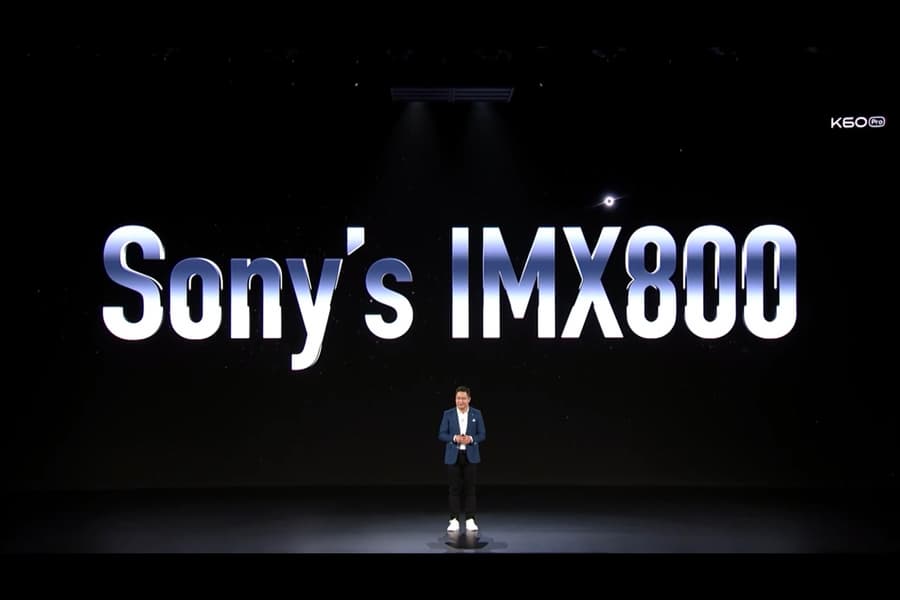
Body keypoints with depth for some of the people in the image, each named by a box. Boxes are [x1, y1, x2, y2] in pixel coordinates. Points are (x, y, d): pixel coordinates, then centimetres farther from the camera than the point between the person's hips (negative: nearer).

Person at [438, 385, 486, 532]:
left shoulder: (476, 414, 2)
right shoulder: (448, 414, 1)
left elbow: (482, 435, 2)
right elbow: (441, 435, 0)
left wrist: (471, 439, -17)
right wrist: (454, 438, -17)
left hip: (471, 456, 1)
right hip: (453, 456, 0)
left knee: (470, 488, 2)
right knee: (455, 488, 1)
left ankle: (470, 520, 6)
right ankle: (454, 521, 5)